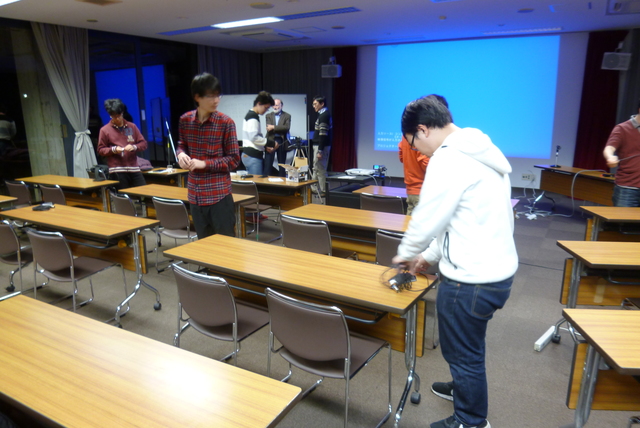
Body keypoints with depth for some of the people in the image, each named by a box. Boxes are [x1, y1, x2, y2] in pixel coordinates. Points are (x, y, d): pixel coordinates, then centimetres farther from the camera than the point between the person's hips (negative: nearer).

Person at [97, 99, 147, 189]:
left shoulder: (132, 126, 11)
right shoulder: (104, 130, 4)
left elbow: (143, 143, 11)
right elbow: (100, 150, 6)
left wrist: (134, 147, -9)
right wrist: (113, 150, -12)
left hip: (134, 168, 3)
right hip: (117, 171, -3)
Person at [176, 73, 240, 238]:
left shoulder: (226, 122, -10)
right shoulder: (185, 120, 2)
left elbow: (234, 159, -8)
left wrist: (204, 164, -18)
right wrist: (181, 154, -6)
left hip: (219, 194, -4)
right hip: (195, 194, 4)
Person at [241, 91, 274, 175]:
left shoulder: (250, 115, 20)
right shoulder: (253, 116, -12)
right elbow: (254, 137, -22)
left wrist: (264, 147, 16)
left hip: (247, 155, 10)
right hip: (253, 156, -10)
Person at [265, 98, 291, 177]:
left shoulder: (287, 116, 7)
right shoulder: (269, 116, 12)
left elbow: (287, 127, -10)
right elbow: (269, 128, -3)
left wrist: (274, 127, -14)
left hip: (282, 142, -1)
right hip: (270, 141, 1)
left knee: (282, 164, 6)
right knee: (267, 164, -3)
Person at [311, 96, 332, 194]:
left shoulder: (323, 116, -16)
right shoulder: (325, 114, 15)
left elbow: (323, 135, -22)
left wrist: (320, 151, -24)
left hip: (321, 146, -10)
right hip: (320, 145, 10)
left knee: (320, 169, -6)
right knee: (317, 168, 14)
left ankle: (322, 191, -1)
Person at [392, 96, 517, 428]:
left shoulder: (448, 159, -20)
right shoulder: (480, 151, 11)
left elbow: (427, 218, -17)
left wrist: (406, 253, 3)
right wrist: (431, 256, 18)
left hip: (473, 278, -10)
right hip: (497, 268, 10)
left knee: (462, 350, 11)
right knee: (465, 344, 30)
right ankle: (465, 387, 54)